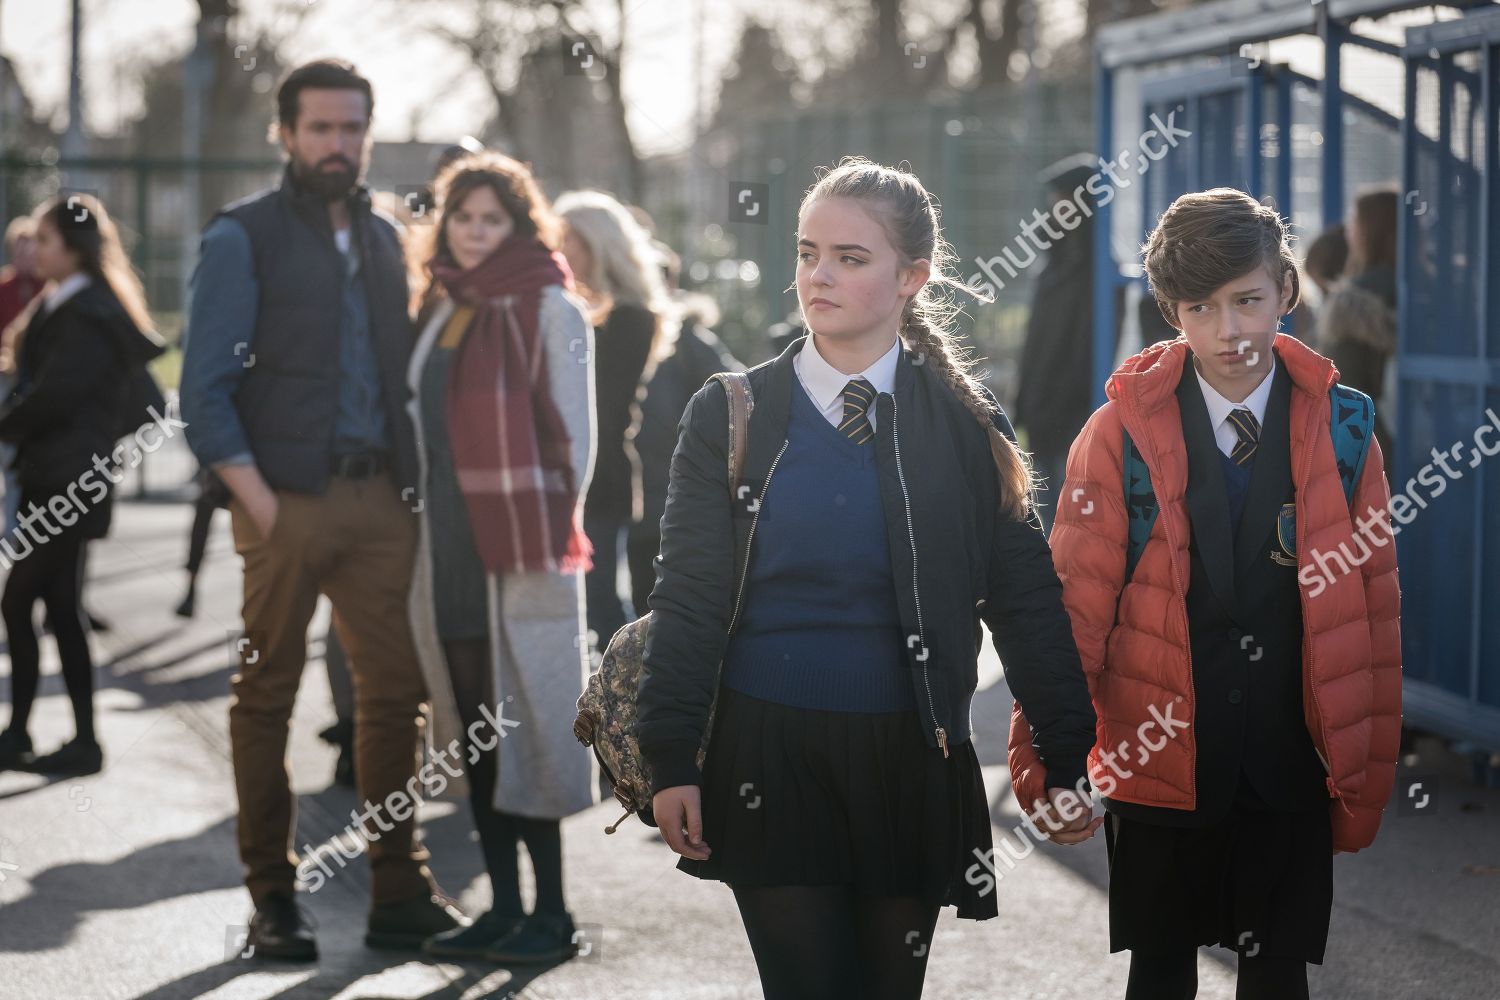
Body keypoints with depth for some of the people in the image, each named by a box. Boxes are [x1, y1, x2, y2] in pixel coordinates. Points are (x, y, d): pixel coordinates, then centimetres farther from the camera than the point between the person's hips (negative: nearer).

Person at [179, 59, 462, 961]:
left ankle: (401, 894, 9)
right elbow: (206, 385, -6)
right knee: (267, 697, 1)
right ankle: (273, 901, 7)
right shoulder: (244, 236, -1)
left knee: (397, 689, 3)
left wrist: (413, 482, 5)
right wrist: (256, 499, -14)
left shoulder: (383, 238, 16)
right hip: (287, 497, -5)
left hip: (378, 497, 5)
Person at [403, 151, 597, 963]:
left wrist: (555, 533, -10)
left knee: (522, 728, -5)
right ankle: (504, 907, 15)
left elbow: (573, 434, -6)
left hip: (518, 548, -7)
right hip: (450, 547, 7)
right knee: (472, 734, 8)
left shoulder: (549, 309, -5)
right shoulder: (443, 309, 15)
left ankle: (551, 912, 2)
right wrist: (427, 525, 13)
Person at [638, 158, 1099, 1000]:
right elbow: (689, 598, 1)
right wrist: (670, 759, -5)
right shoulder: (731, 417, 3)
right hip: (769, 763, -1)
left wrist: (1070, 761, 0)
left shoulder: (965, 426, 3)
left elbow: (1028, 600, 4)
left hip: (908, 765, 1)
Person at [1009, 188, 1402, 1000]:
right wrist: (1043, 759, -8)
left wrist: (1367, 772, 2)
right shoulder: (1123, 431, -5)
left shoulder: (1338, 429, -2)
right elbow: (1074, 602, -6)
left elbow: (1375, 607, 2)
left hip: (1291, 768, 1)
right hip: (1158, 760, 0)